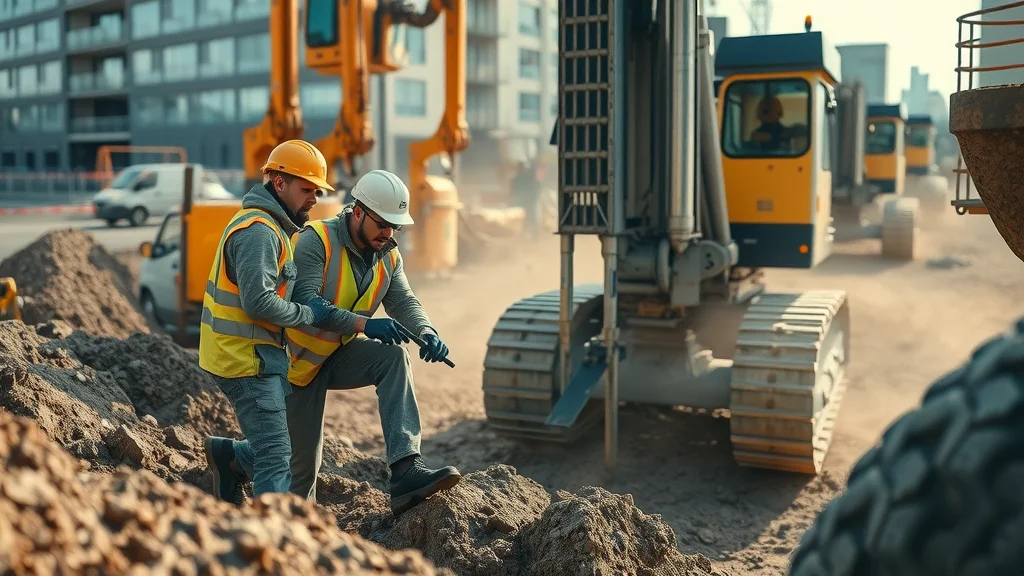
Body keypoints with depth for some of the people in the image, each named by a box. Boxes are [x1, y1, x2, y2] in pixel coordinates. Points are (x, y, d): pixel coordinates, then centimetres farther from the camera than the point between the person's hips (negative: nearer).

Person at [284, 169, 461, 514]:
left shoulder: (388, 256, 0)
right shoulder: (316, 241, -22)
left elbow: (404, 302, -7)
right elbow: (304, 303, -33)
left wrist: (427, 333, -29)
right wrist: (364, 324, -43)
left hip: (339, 356, 5)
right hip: (300, 360, -5)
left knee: (393, 357, -25)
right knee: (303, 462, 0)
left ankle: (405, 469, -33)